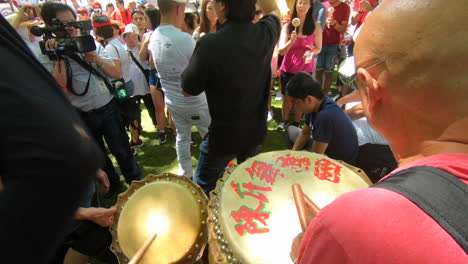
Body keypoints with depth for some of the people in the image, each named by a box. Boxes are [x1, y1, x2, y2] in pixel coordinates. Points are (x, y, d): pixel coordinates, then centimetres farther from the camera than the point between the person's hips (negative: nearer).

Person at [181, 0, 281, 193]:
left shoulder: (210, 44, -27)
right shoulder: (265, 33, -10)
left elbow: (188, 90, -13)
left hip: (224, 136, -5)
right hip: (256, 130, 6)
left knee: (202, 188, 20)